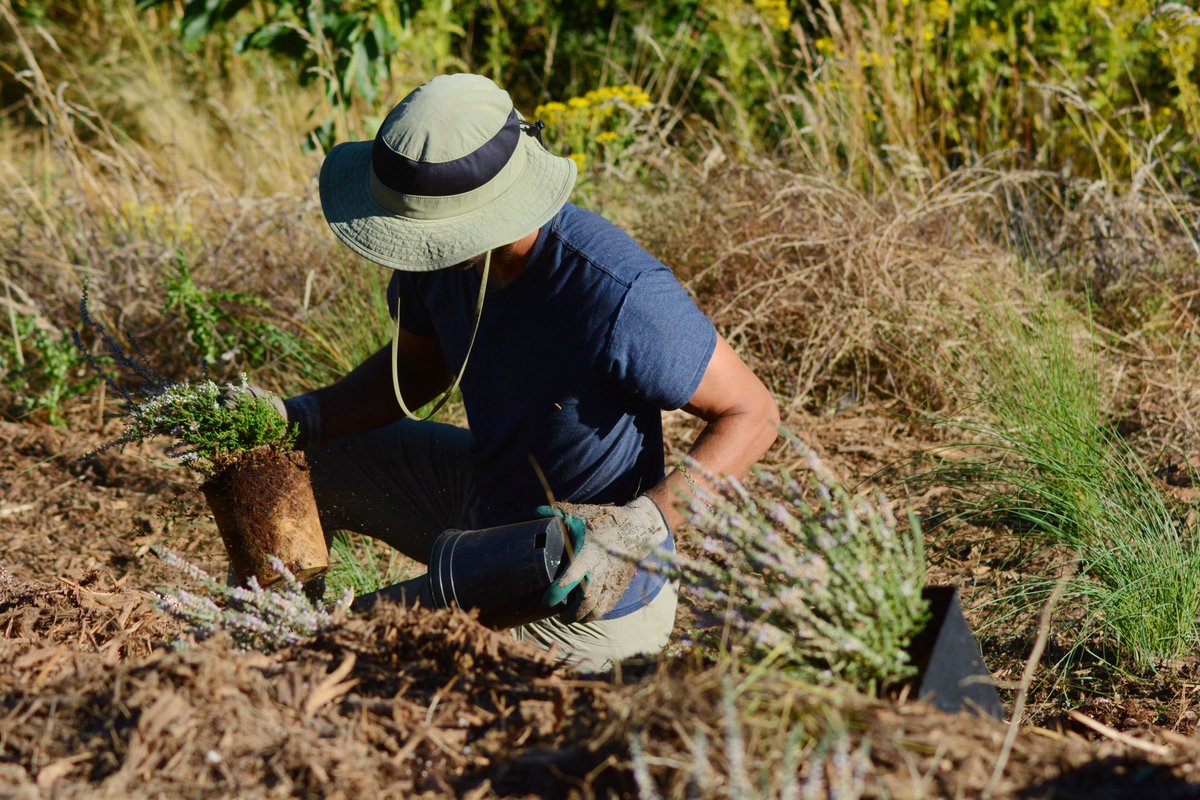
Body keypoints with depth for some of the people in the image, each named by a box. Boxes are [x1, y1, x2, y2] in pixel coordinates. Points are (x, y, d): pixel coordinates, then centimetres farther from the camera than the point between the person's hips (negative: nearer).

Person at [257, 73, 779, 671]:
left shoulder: (618, 296, -36)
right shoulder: (446, 251, -14)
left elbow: (752, 416, -25)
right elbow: (419, 365, 7)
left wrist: (639, 530, -37)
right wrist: (302, 416, -9)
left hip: (586, 597, -7)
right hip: (486, 494, 7)